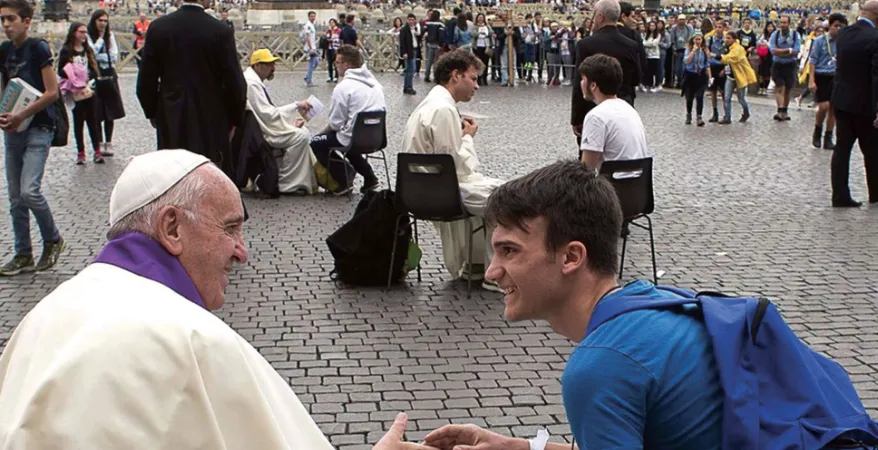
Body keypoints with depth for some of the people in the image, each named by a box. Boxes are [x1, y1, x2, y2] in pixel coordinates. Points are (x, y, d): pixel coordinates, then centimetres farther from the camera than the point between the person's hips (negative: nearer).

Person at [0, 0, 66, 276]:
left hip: (38, 128, -7)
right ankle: (23, 256, 17)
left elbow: (52, 93, -14)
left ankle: (53, 240, 6)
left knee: (30, 191, -17)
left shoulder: (38, 48, -10)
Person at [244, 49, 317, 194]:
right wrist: (296, 106, -19)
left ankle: (308, 181, 3)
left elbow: (267, 112, 16)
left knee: (303, 133, 6)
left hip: (260, 127, 11)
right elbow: (268, 114, -23)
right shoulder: (251, 83, -19)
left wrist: (292, 120, 2)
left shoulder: (256, 81, 14)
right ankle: (287, 184, -12)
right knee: (300, 136, -19)